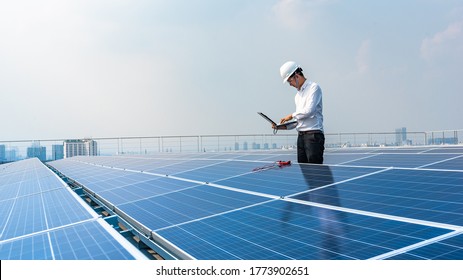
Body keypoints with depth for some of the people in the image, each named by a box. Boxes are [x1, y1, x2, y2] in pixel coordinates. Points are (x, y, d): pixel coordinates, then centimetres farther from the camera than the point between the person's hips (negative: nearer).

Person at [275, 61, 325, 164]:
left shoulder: (313, 87, -3)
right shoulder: (298, 95, 22)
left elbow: (309, 111, -14)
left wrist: (292, 116, -1)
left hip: (314, 134, -8)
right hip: (301, 135, 8)